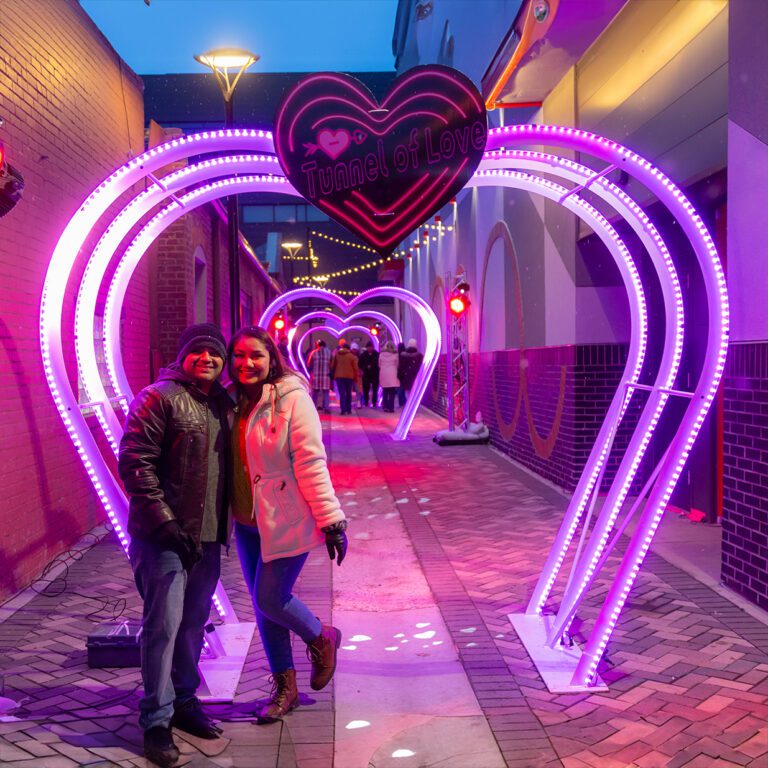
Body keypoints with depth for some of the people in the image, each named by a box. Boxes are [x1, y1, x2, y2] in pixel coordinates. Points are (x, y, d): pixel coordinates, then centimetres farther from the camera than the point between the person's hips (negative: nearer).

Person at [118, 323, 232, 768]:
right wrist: (165, 521, -18)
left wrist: (227, 523, 15)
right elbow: (134, 462, -14)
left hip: (207, 536, 7)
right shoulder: (160, 398, -9)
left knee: (194, 622, 15)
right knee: (164, 623, -4)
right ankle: (156, 721, 8)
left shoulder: (224, 405, 12)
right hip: (164, 534, -7)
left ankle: (184, 700, 31)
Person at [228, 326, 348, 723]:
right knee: (263, 605, 12)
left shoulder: (292, 399, -14)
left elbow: (311, 463, -17)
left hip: (287, 521, -6)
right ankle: (284, 687, 28)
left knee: (270, 600, -6)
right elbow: (224, 463, 11)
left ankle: (322, 640, 25)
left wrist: (331, 519, -19)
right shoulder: (232, 402, 4)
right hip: (248, 524, 6)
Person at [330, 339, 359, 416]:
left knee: (342, 393, -1)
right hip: (349, 376, 0)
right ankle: (348, 409, 15)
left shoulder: (336, 355, 4)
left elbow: (332, 365, 7)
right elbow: (355, 368, -1)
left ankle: (343, 410, -12)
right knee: (348, 393, 14)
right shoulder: (351, 356, -1)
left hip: (339, 376, 0)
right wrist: (356, 377, 7)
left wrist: (332, 374, 16)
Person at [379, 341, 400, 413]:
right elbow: (397, 365, 4)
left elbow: (379, 365, 8)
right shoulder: (395, 354, -4)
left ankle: (385, 407, 8)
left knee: (385, 392, 9)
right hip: (392, 374, -2)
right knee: (392, 392, -1)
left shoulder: (381, 354, 2)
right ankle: (391, 407, -5)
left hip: (383, 374, 3)